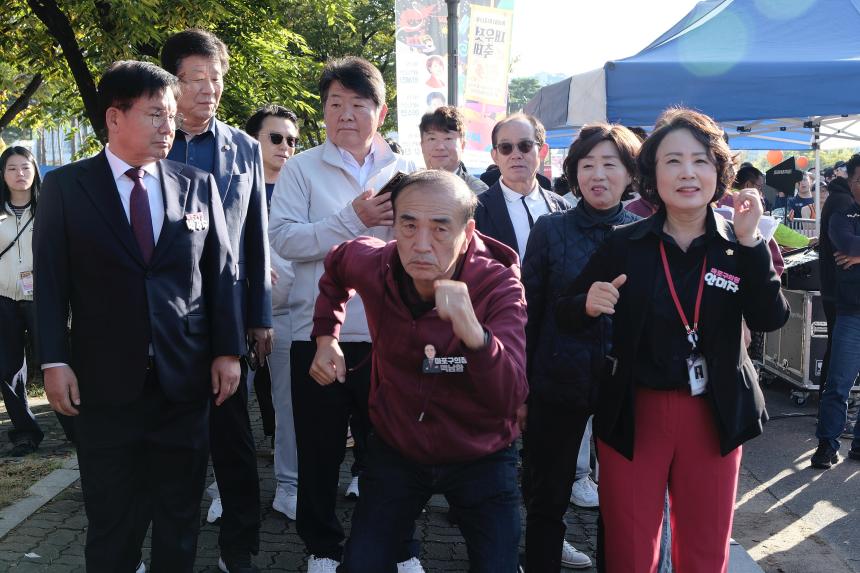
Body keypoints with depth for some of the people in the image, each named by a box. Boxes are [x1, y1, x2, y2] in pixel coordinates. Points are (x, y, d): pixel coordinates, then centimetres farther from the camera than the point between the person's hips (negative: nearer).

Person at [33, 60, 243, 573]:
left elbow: (222, 274, 5)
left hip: (185, 377, 2)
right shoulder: (65, 187, 1)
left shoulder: (199, 185, 5)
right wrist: (54, 361, -8)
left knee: (180, 511, 14)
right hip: (106, 379, -1)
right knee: (111, 515, 12)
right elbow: (51, 280, -1)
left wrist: (228, 351, 0)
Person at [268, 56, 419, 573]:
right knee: (320, 452, 11)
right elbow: (283, 238, -12)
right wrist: (354, 218, -18)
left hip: (389, 335, 2)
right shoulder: (302, 169, 1)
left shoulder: (405, 171, 9)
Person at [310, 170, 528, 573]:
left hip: (480, 459, -2)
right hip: (395, 449, 3)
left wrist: (474, 333, -55)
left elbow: (510, 400, -38)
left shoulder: (499, 287, -25)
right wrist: (326, 336, 3)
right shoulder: (372, 264, -16)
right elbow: (336, 268, 12)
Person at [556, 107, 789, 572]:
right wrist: (588, 305, -23)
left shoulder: (738, 245, -1)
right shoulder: (624, 244, -5)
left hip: (714, 416, 2)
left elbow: (770, 319, -12)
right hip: (632, 412, -1)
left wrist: (750, 243, -20)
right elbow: (563, 316, -1)